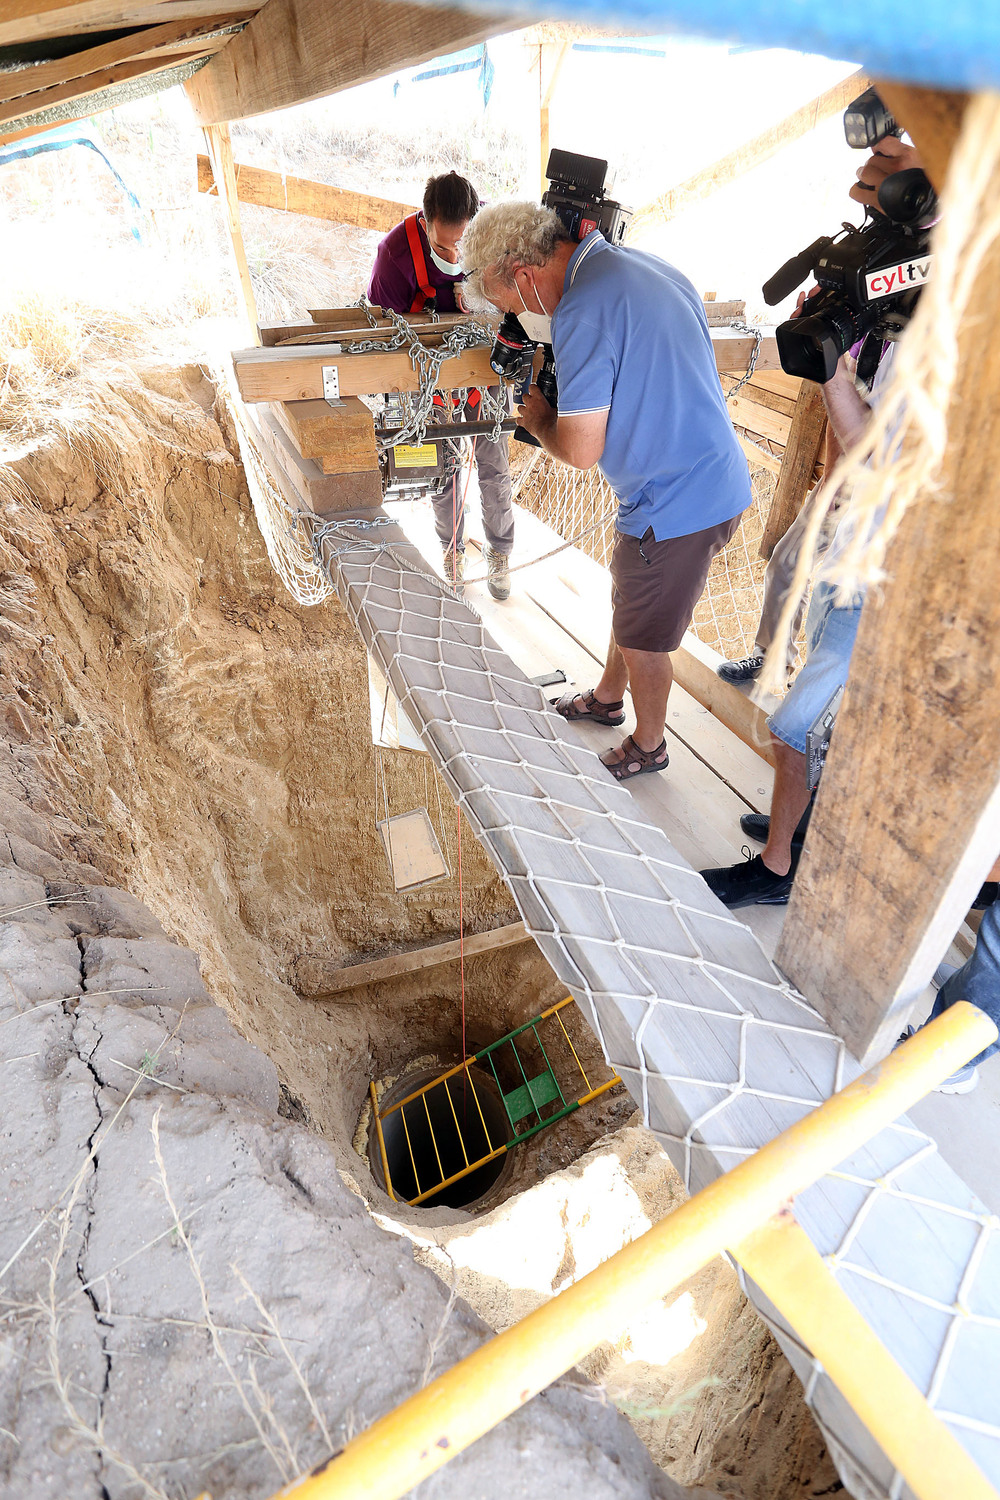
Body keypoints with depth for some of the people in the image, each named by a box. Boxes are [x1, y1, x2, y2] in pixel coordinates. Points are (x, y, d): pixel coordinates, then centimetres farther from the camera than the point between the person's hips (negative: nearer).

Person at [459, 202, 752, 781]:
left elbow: (580, 450, -23)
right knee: (630, 601, 26)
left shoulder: (583, 312, -22)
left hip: (675, 505, -10)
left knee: (643, 636, 10)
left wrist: (537, 419, 0)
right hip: (718, 482, 10)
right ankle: (608, 697, 48)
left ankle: (649, 744, 32)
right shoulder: (648, 266, 9)